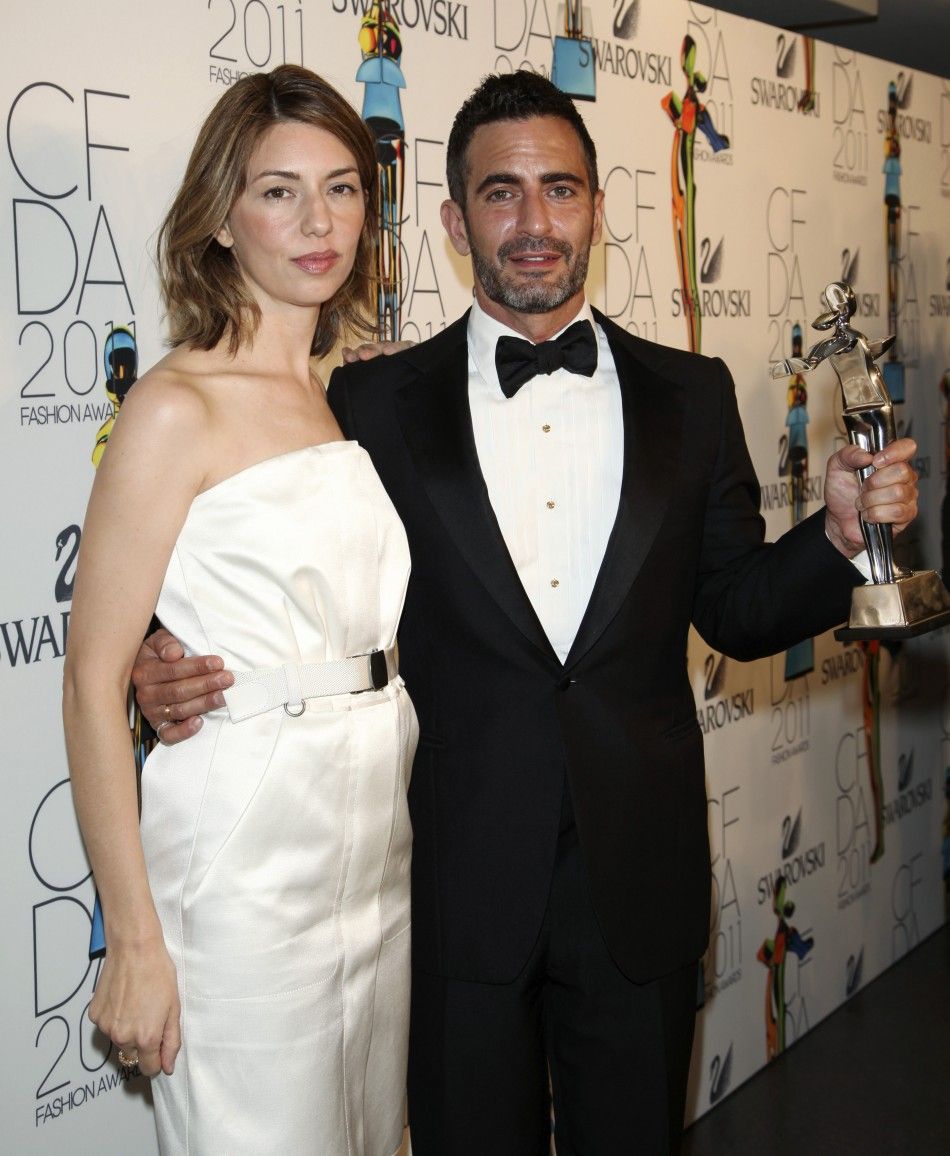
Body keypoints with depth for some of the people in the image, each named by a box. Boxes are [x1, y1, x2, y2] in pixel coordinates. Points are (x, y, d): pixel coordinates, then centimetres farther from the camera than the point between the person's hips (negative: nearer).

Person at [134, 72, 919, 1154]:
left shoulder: (691, 395, 5)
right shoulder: (375, 403, -1)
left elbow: (734, 611, 8)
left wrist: (838, 530, -9)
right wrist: (184, 666, -16)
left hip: (642, 880, 2)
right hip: (460, 887, -1)